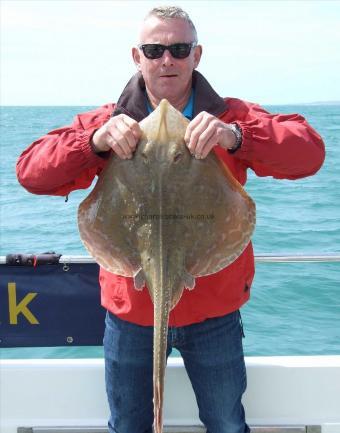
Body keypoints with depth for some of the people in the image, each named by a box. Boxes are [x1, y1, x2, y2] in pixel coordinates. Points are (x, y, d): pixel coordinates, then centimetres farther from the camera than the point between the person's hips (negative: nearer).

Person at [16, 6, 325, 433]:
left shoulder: (232, 118, -4)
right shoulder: (109, 123, -2)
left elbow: (309, 152, -17)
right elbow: (31, 171, -11)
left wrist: (235, 137, -35)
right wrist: (95, 141, -29)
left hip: (214, 312, 0)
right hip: (130, 312, 1)